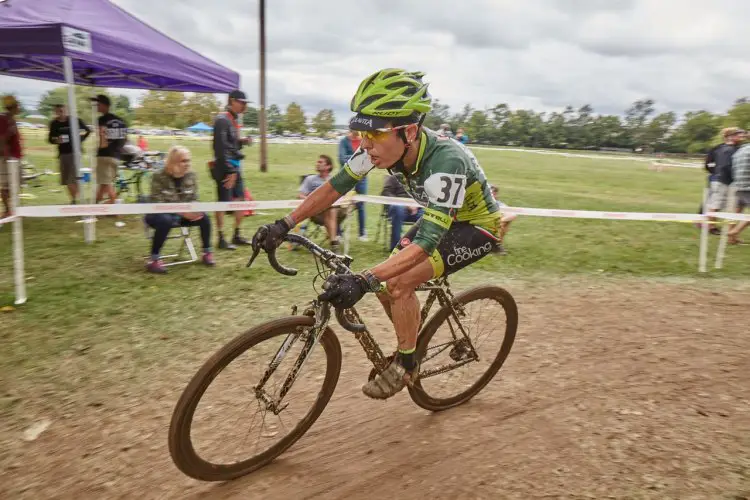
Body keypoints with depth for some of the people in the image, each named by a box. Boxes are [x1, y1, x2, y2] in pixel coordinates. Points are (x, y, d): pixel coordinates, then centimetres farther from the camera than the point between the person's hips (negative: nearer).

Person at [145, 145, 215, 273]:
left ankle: (207, 252, 0)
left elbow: (194, 199, 0)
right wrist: (181, 211, -34)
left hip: (183, 213, 5)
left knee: (203, 217, -17)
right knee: (166, 221, -38)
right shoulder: (159, 177, -19)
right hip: (159, 214, -5)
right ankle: (154, 260, -29)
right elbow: (157, 203, -24)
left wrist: (193, 210, -24)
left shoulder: (191, 175, -4)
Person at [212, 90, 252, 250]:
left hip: (235, 166, 10)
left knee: (241, 200, 11)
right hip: (225, 167, -10)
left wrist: (242, 141, 2)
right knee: (223, 203, -4)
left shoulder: (233, 120, 17)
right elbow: (221, 147, -21)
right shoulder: (222, 120, -13)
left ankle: (237, 235, 20)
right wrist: (229, 171, -23)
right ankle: (221, 239, 4)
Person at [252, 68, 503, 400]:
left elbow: (426, 242, -44)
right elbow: (335, 186, -10)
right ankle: (409, 347, 24)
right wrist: (284, 224, -16)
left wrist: (364, 281, -53)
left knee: (398, 281, -22)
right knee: (384, 282, -2)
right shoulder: (383, 146, -18)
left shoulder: (445, 160, -38)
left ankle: (406, 364, 1)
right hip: (440, 218, 7)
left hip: (476, 225, -7)